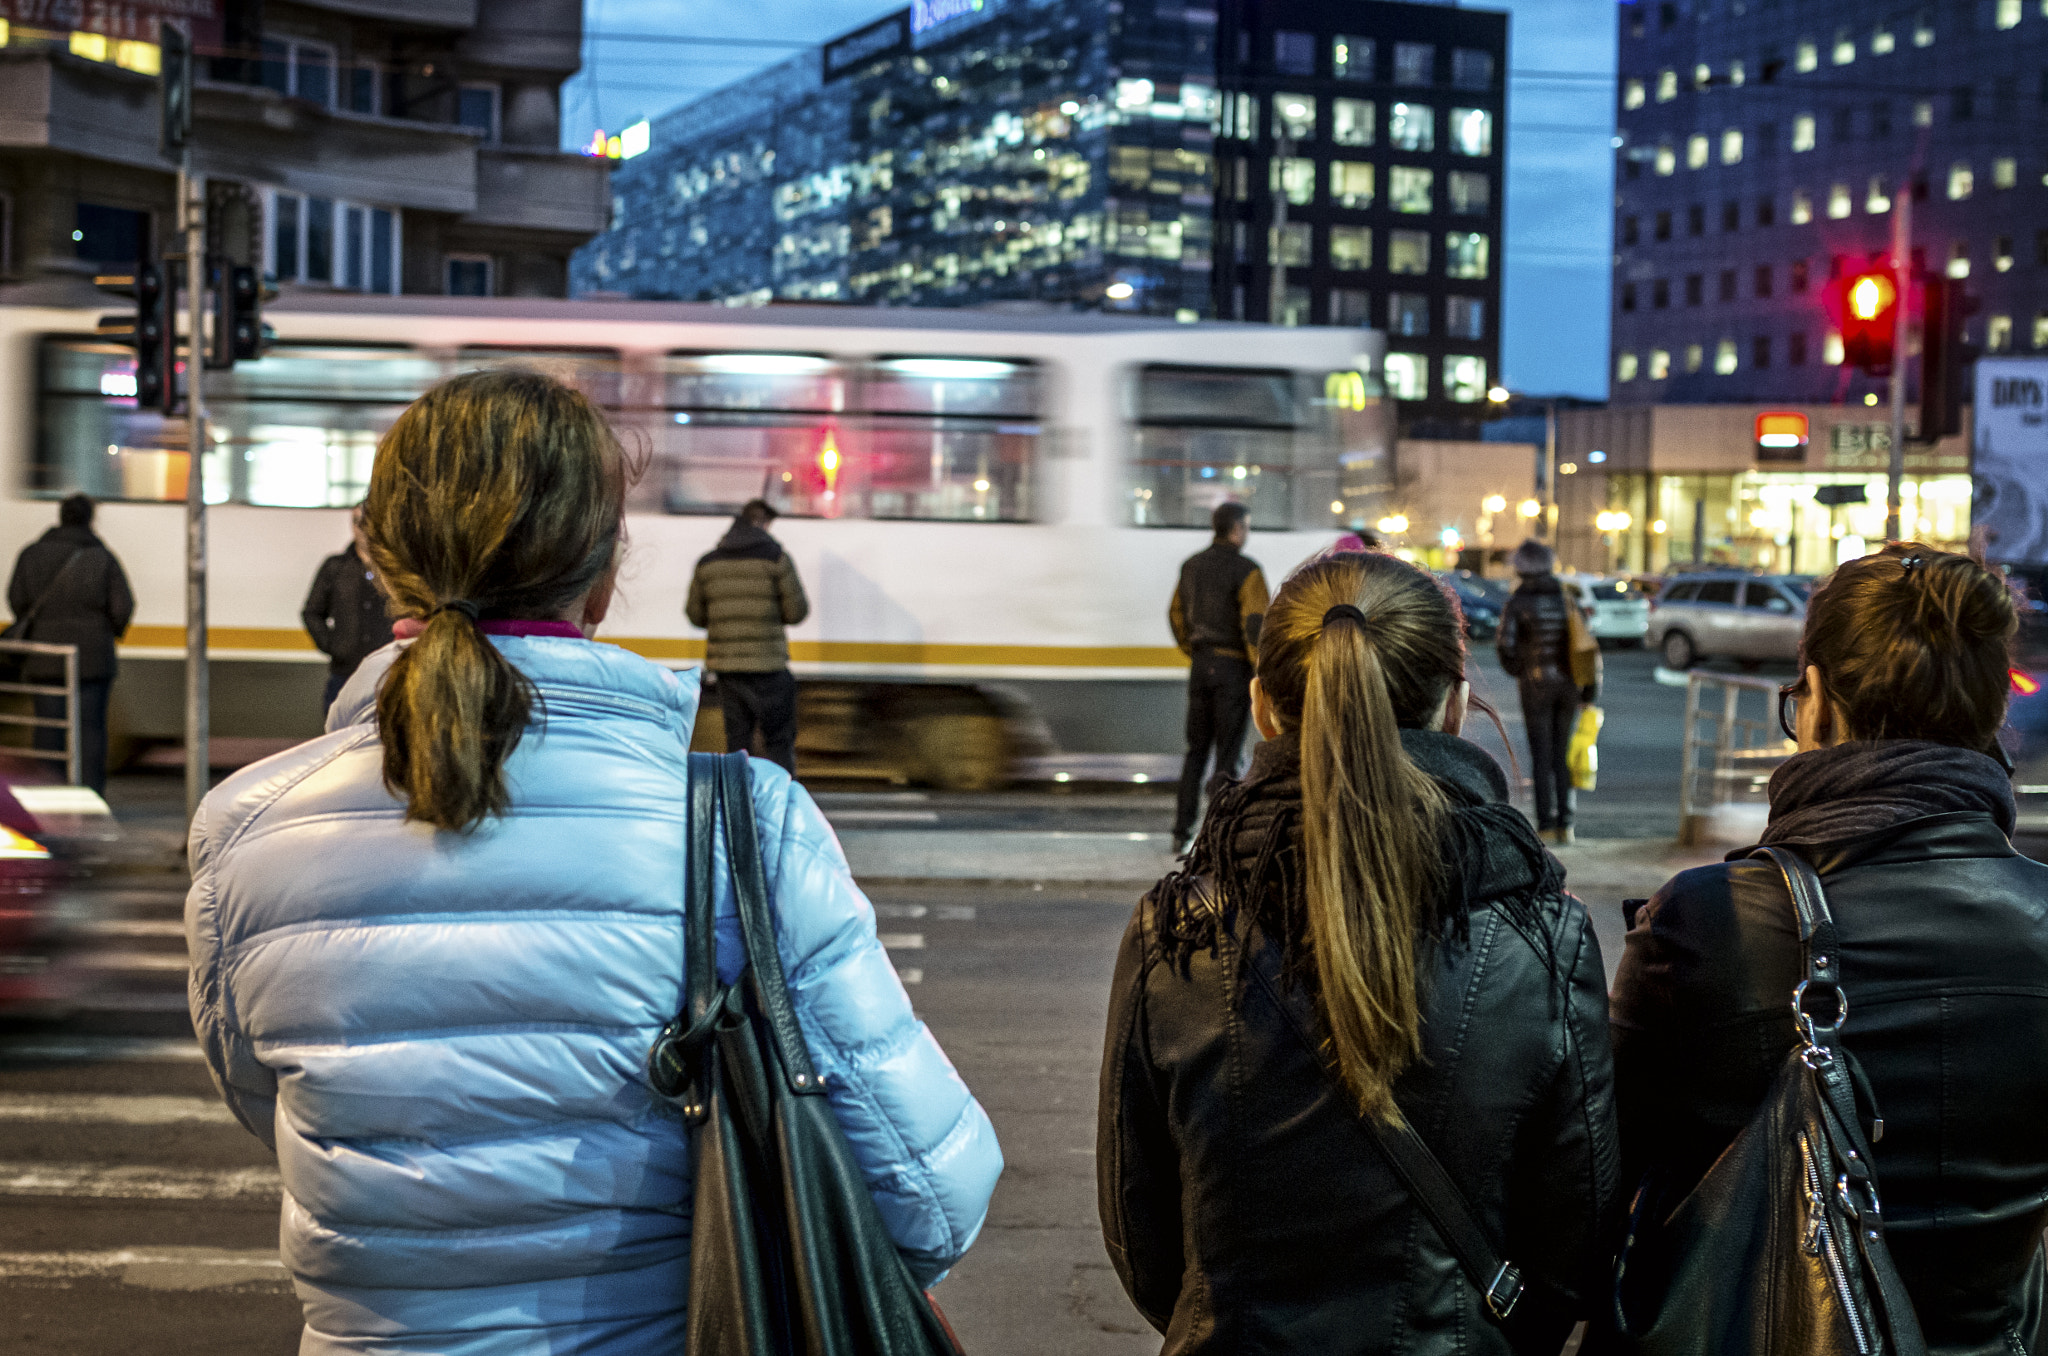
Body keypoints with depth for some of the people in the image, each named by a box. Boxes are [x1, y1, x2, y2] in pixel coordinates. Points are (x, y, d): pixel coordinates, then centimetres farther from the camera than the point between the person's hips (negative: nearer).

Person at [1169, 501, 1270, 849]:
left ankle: (1182, 830, 13)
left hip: (1201, 666, 6)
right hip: (1234, 667, -6)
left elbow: (1176, 614, 17)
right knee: (1228, 752, 0)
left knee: (1196, 749, 14)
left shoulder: (1191, 566, 9)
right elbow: (1255, 625, -18)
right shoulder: (1247, 571, -11)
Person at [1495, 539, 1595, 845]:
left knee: (1541, 756, 1)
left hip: (1535, 685, -3)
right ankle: (1565, 824, 8)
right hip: (1567, 683, 3)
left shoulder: (1517, 602, -7)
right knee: (1564, 755, 10)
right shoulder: (1567, 598, 4)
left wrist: (1515, 671, 6)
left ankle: (1546, 825, -1)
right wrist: (1591, 688, 5)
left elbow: (1505, 644, -15)